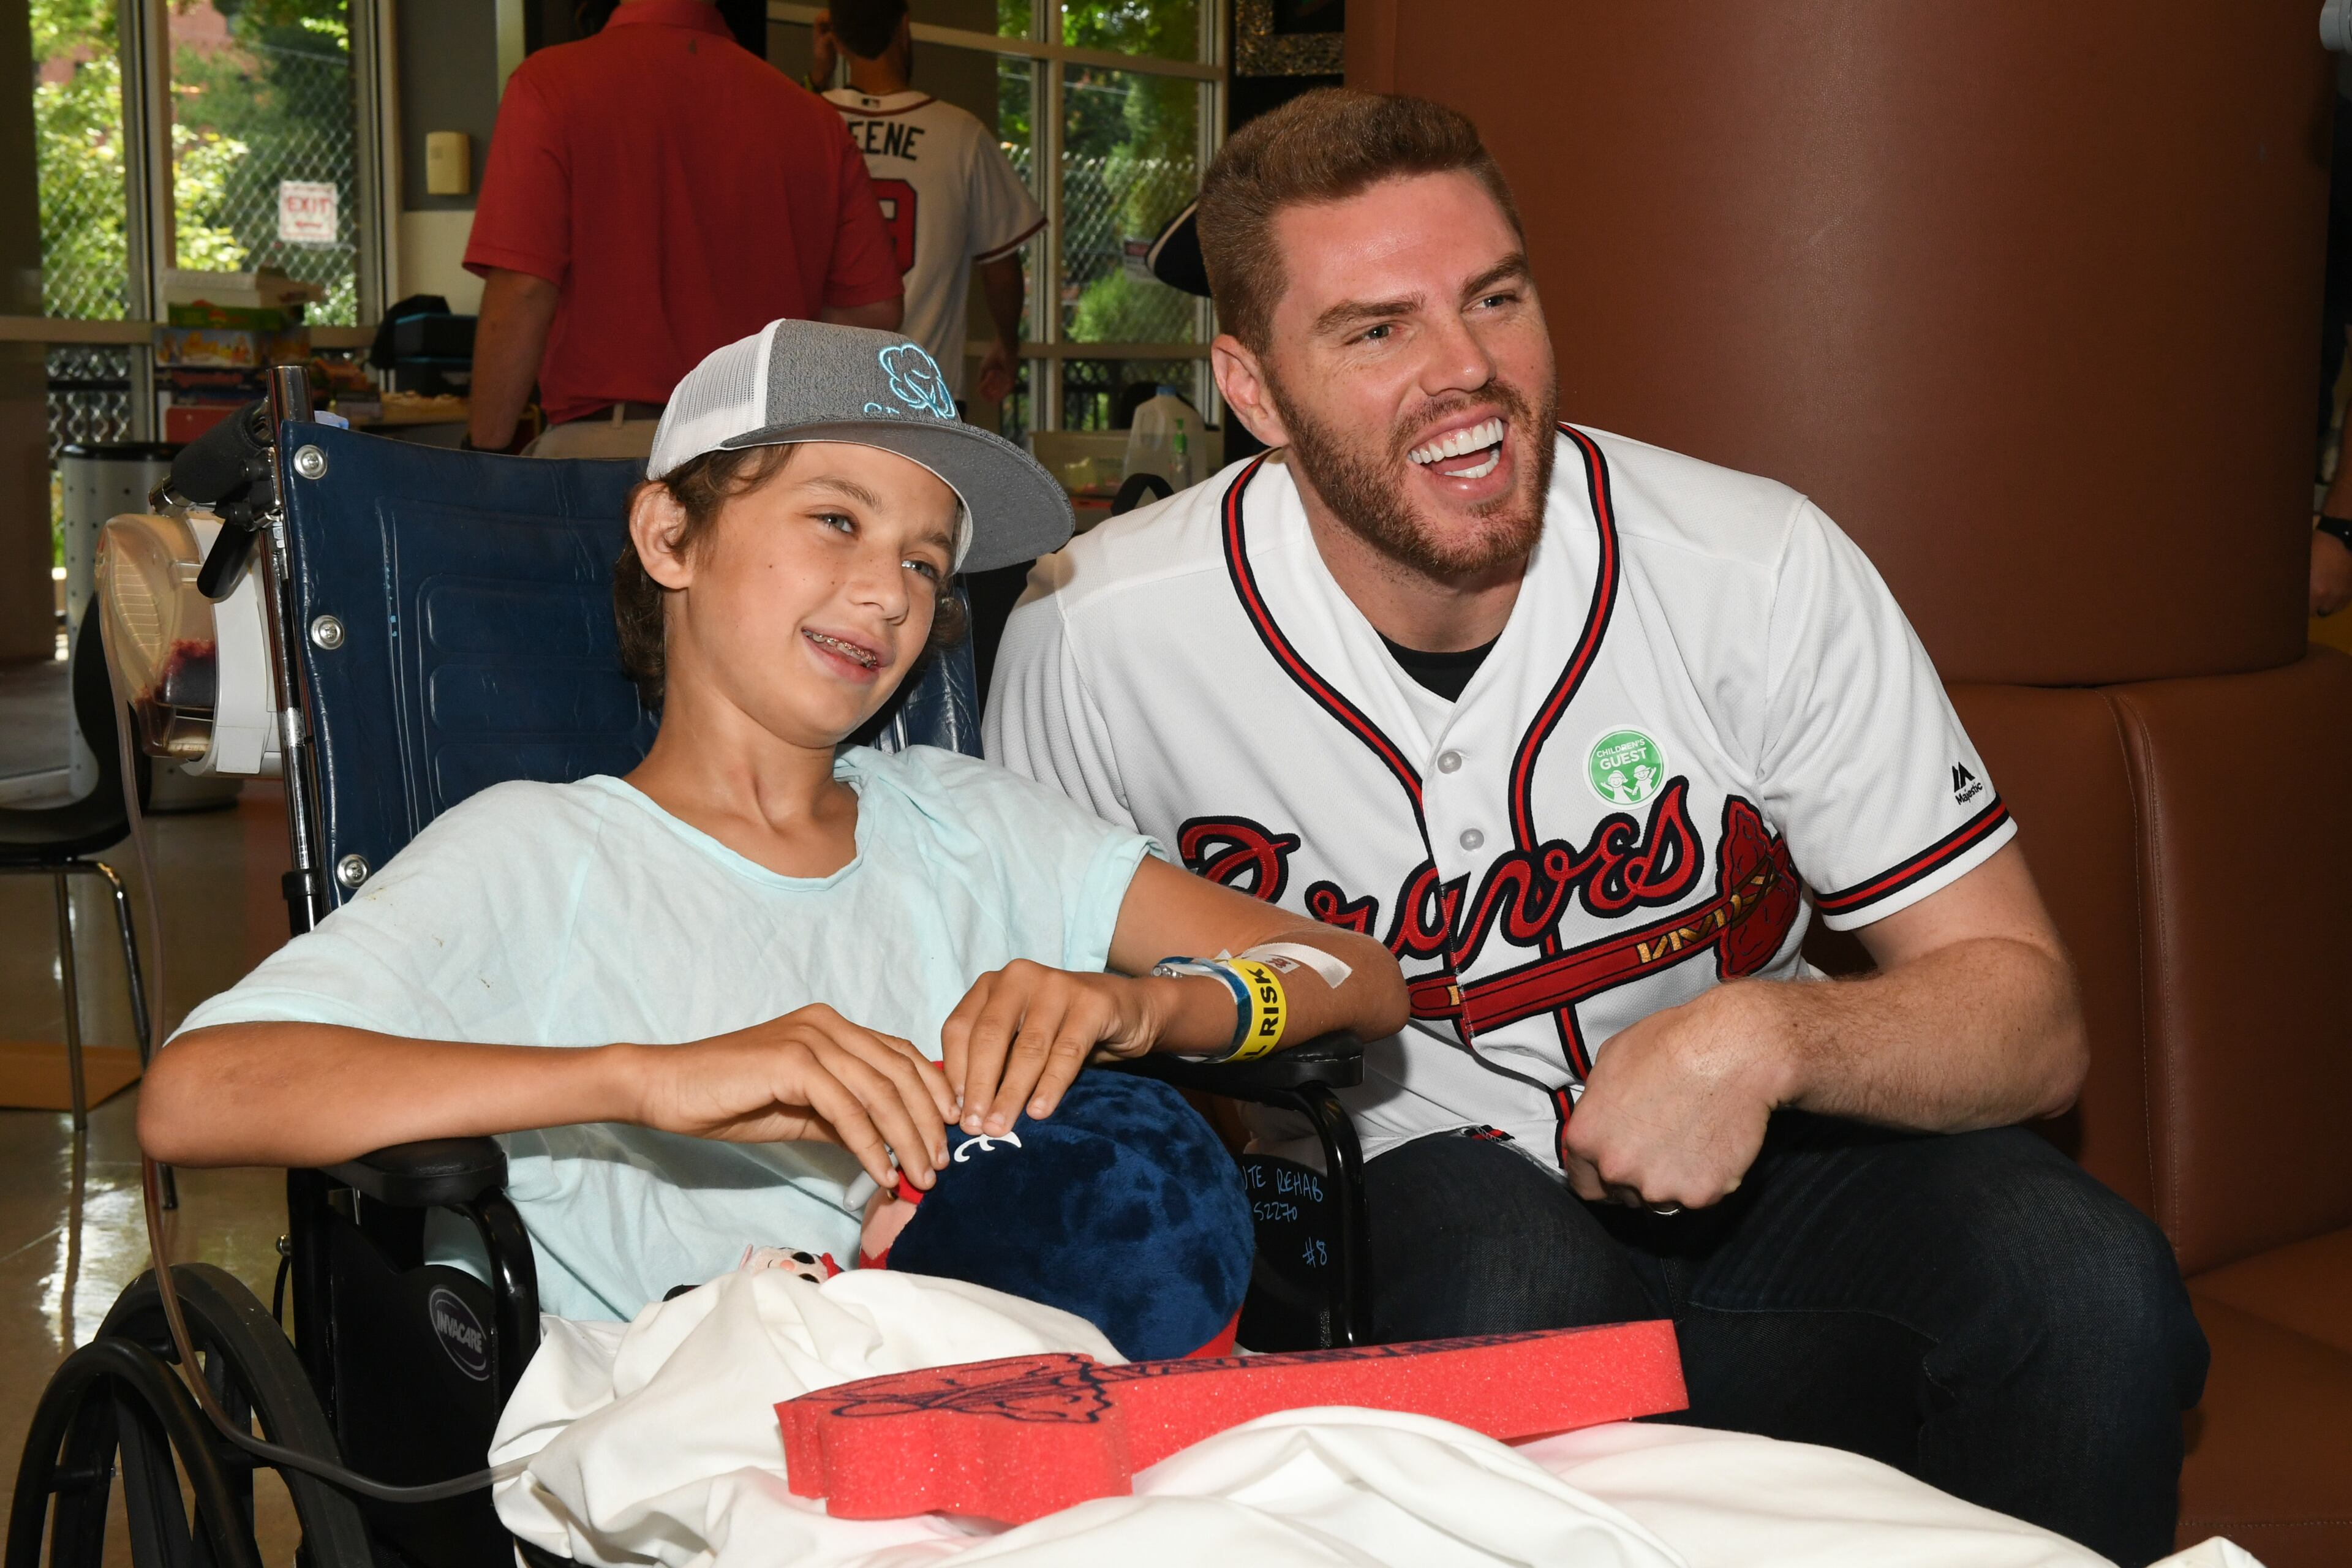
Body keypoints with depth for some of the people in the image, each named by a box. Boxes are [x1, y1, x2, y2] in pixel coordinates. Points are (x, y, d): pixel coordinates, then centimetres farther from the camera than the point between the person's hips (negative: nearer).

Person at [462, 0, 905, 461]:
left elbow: (522, 290, -11)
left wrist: (487, 451, -2)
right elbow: (874, 310, 6)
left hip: (608, 443, -3)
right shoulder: (812, 117, 7)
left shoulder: (552, 82, -3)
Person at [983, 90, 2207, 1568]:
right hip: (1388, 1182, -1)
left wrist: (1766, 1036, -30)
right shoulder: (1098, 633, -15)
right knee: (1508, 1269, -35)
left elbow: (2029, 1014, -10)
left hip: (1752, 1155, 1)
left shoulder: (1765, 570, -14)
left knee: (2088, 1281, -26)